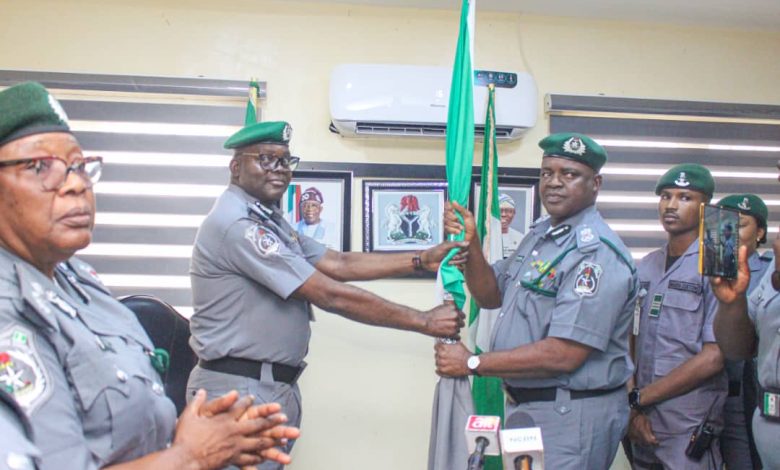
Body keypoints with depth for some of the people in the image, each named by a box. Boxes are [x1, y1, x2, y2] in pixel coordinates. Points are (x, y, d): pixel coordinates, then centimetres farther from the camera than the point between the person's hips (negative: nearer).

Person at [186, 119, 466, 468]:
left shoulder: (269, 221, 13)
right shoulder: (237, 223, -20)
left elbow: (339, 265, 7)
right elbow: (330, 296, -22)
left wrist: (423, 260, 0)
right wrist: (425, 322, -17)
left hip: (279, 386, 9)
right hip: (241, 388, -9)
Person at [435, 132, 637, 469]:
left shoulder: (596, 254, -21)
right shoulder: (539, 233, 7)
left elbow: (564, 356, -26)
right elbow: (491, 296, 11)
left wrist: (472, 363, -20)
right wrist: (470, 244, -6)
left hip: (571, 415, -8)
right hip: (524, 404, 8)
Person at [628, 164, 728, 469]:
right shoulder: (646, 267, 8)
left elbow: (713, 358, -15)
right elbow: (631, 342, 6)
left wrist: (638, 398, -11)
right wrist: (634, 410, -6)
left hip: (689, 431, -5)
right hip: (642, 423, 5)